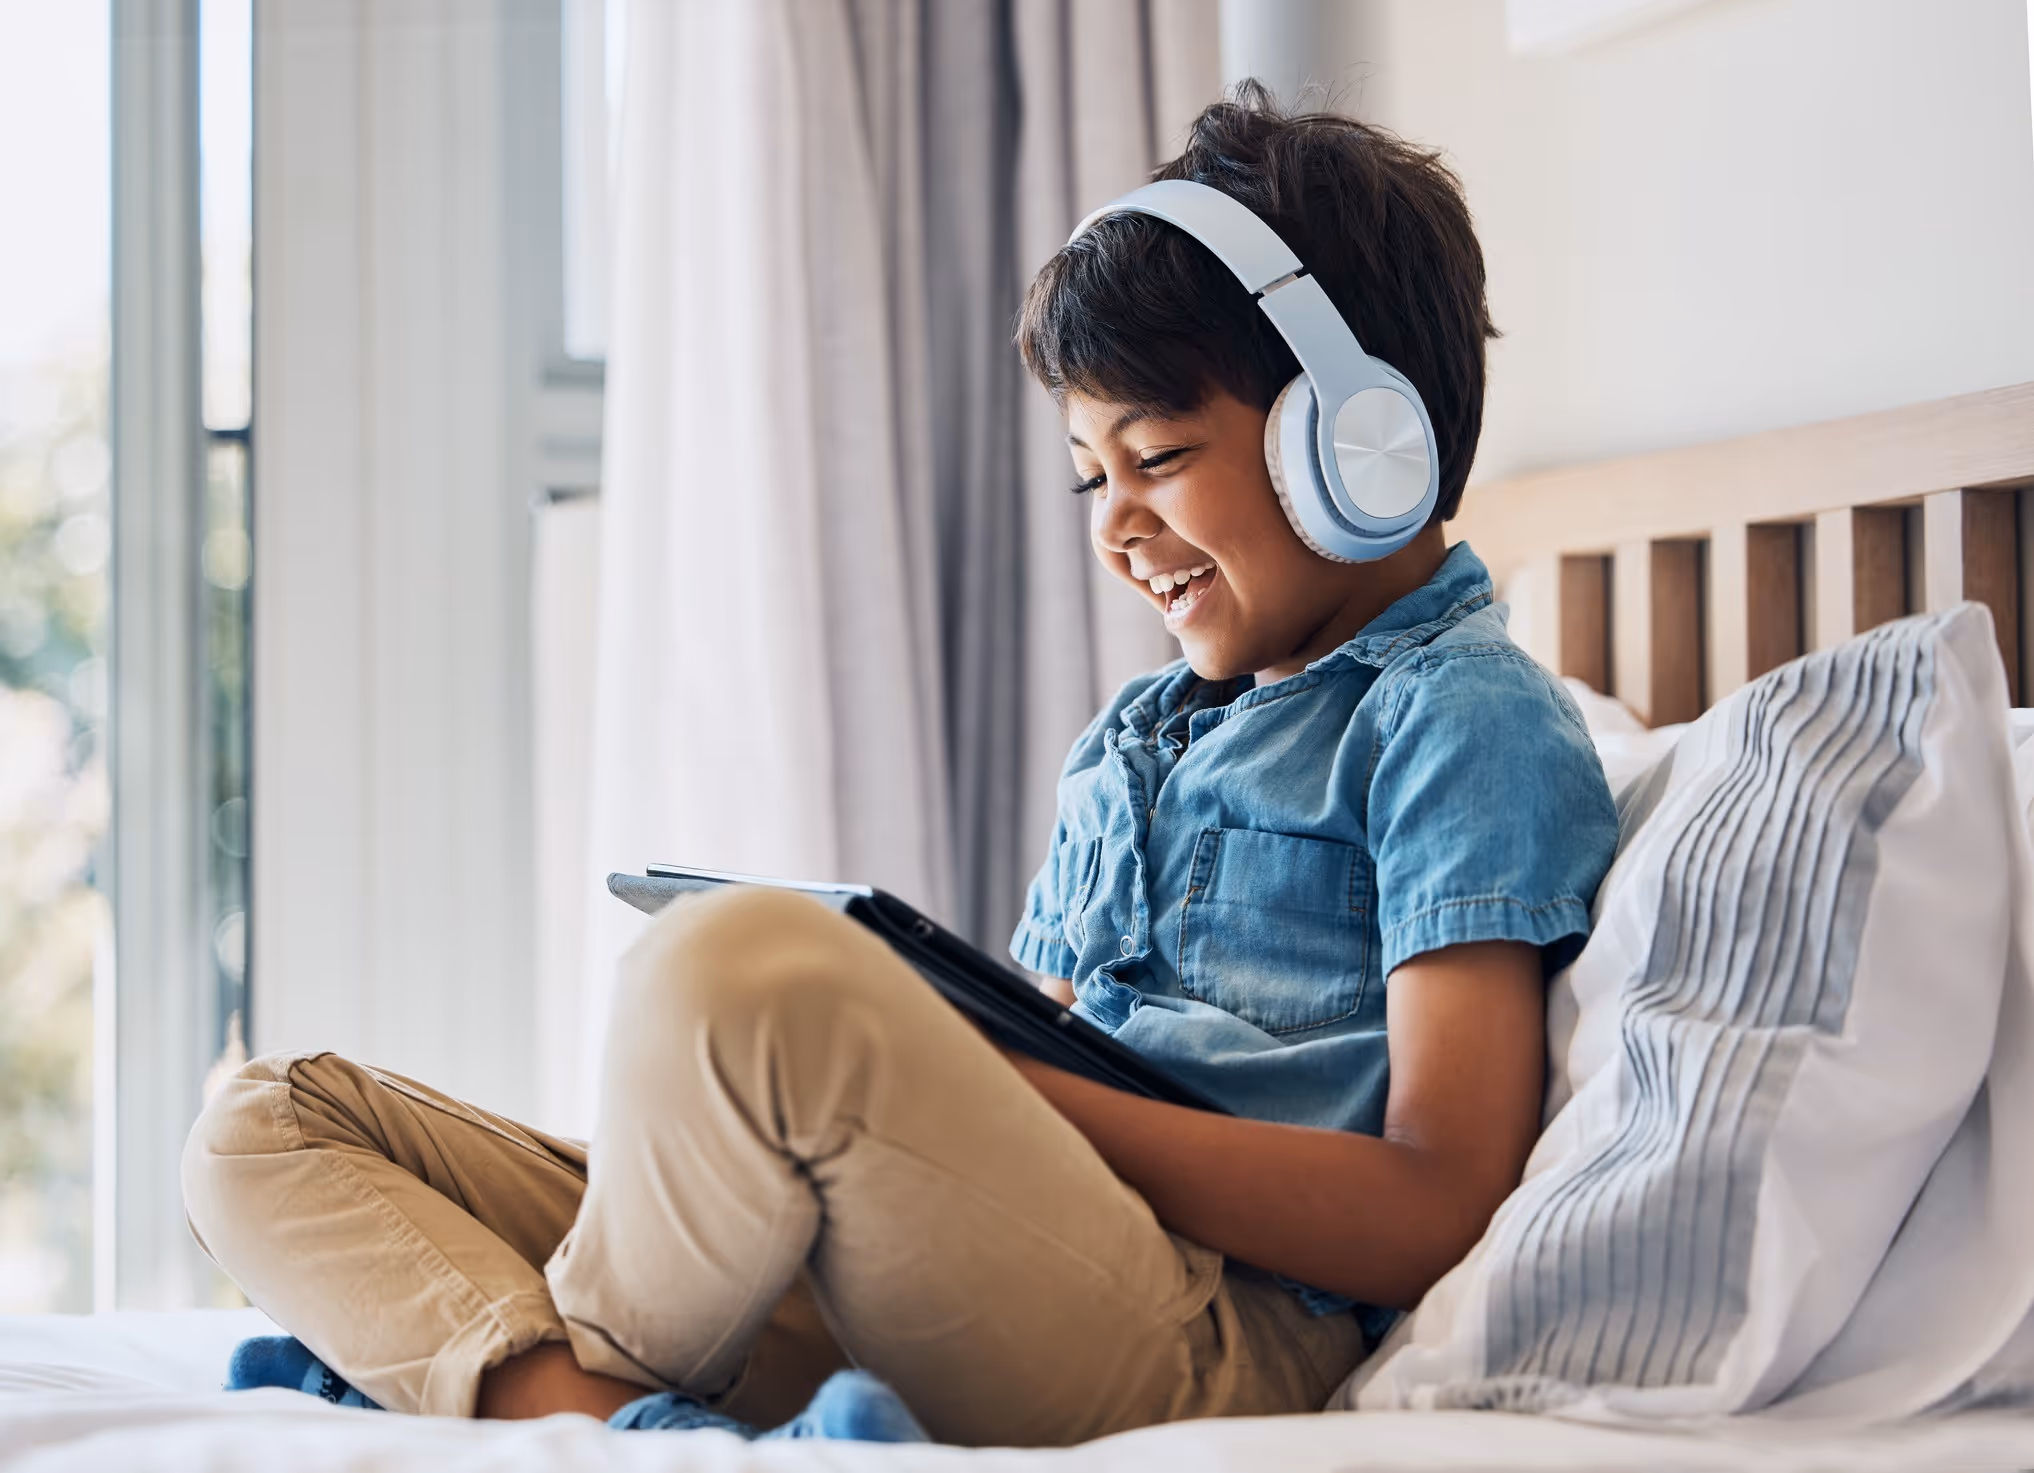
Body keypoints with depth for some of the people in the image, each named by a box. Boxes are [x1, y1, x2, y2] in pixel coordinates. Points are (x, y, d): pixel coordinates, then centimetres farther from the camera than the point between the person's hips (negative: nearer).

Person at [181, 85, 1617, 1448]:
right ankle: (614, 1424, -28)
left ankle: (572, 1374, -11)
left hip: (1211, 1352, -9)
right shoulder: (1128, 740, 29)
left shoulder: (1469, 720, 3)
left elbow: (1432, 1215, -9)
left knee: (754, 965, -36)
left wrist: (1034, 1090, -12)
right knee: (269, 1129, 0)